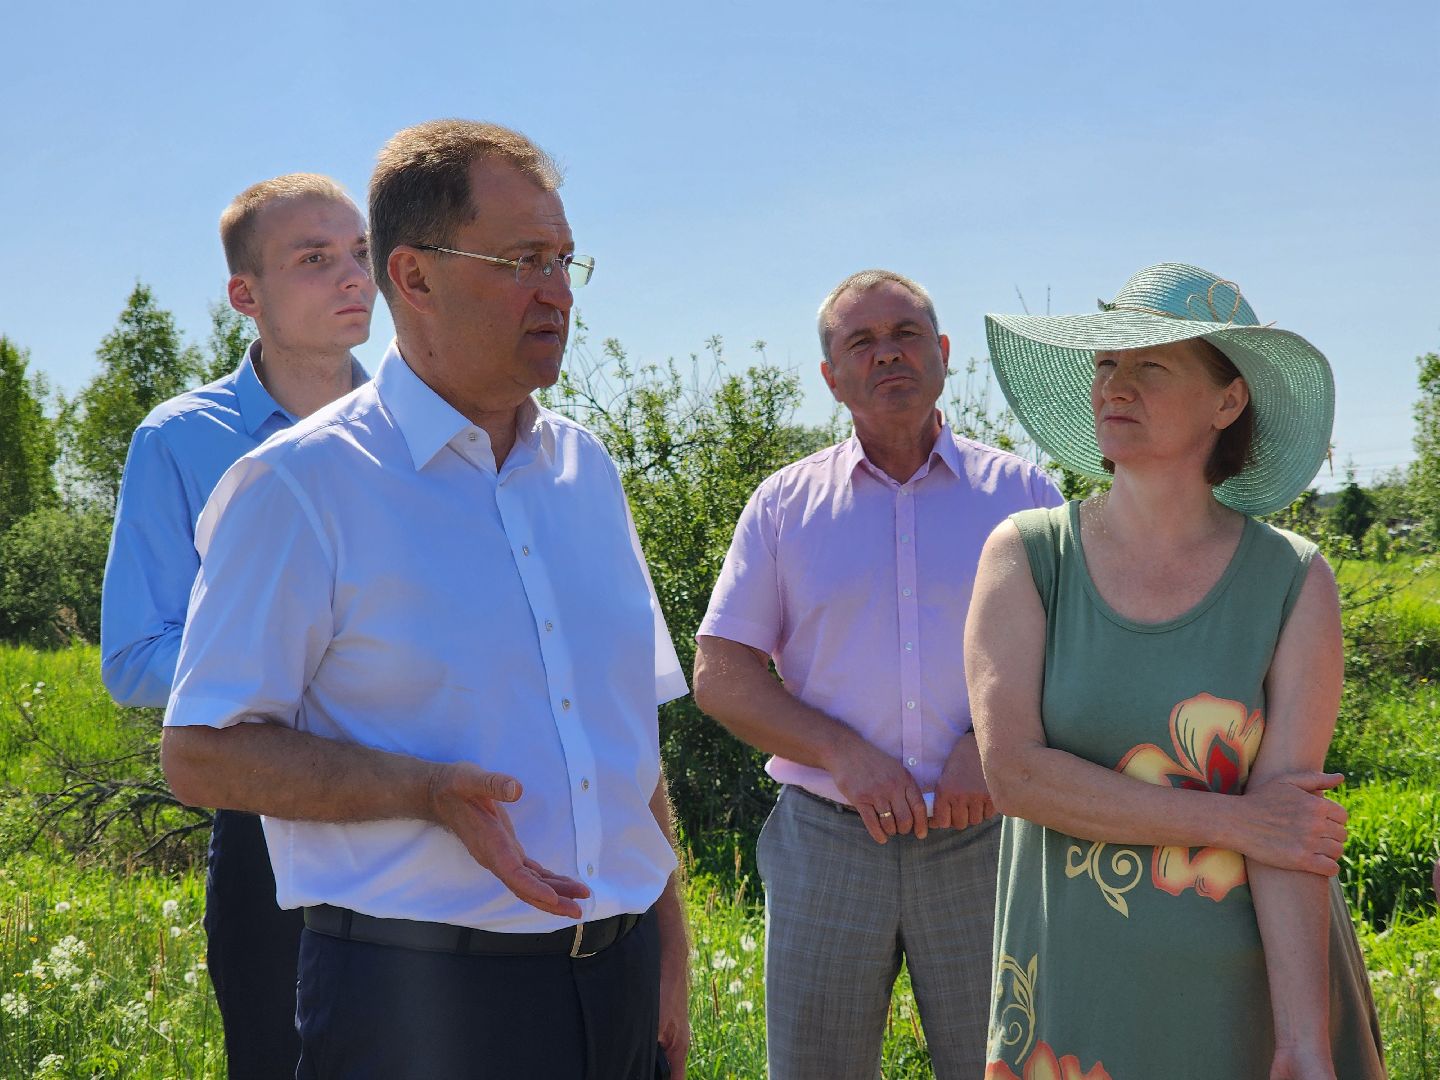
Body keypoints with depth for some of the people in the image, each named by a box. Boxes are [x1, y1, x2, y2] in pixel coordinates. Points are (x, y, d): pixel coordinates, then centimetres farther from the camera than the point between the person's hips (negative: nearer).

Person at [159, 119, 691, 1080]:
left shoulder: (584, 467, 11)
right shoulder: (302, 486, -8)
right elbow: (202, 753, -10)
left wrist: (669, 944, 12)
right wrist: (432, 792, -21)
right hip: (418, 1000, -5)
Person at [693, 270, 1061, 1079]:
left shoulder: (1021, 493, 6)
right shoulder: (786, 504, 7)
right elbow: (721, 676, 4)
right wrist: (841, 753, -11)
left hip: (982, 838, 0)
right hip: (828, 843, 1)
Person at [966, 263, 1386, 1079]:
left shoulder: (1294, 581, -5)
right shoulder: (1026, 556, -4)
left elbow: (1288, 822, -12)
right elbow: (1013, 769, -13)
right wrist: (1233, 820, -15)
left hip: (1254, 987, 0)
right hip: (1078, 987, 0)